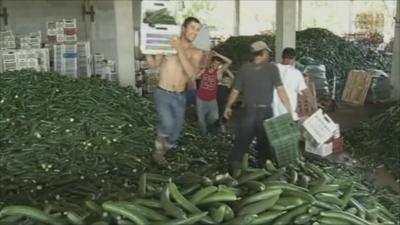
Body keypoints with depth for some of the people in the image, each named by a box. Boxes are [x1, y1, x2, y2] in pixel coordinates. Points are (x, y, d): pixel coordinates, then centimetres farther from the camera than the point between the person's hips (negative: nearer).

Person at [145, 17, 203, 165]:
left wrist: (180, 50, -23)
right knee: (168, 125, -26)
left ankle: (159, 152, 39)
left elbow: (192, 73, -18)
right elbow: (153, 64, 2)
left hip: (180, 97, 3)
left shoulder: (196, 53, -1)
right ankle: (159, 149, 4)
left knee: (175, 134, 10)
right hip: (163, 94, -3)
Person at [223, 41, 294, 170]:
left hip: (249, 111, 1)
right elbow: (280, 90, -13)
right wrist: (289, 109, -10)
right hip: (265, 112, -1)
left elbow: (235, 91, 2)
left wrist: (228, 107, 16)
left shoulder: (244, 68, -1)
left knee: (242, 140, 10)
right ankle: (263, 167, 24)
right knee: (264, 141, 14)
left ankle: (234, 162, 5)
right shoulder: (272, 68, -7)